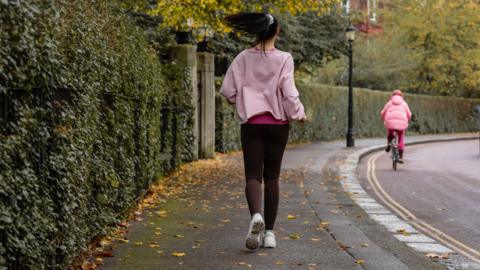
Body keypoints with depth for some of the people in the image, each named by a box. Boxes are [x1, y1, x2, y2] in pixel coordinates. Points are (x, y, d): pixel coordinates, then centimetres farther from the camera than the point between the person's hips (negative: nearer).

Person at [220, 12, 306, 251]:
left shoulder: (244, 58, -2)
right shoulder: (283, 59, -7)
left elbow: (227, 90, 0)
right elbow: (289, 93, -11)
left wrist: (240, 100, 22)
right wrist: (299, 114, 7)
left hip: (251, 123, 0)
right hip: (278, 123, 0)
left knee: (253, 175, -1)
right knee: (272, 177, 10)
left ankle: (256, 215, -31)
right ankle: (269, 232, 12)